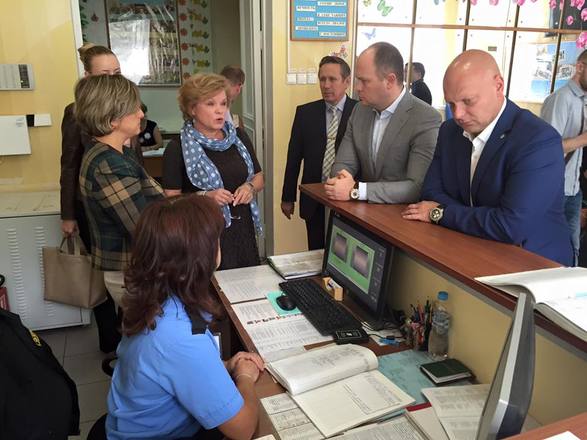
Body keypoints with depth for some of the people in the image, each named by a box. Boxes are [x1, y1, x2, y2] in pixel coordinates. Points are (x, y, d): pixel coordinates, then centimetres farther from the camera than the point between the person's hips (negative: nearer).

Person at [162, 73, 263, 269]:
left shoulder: (239, 137, 6)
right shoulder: (177, 149, -8)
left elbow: (258, 176, 15)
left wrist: (250, 187, -5)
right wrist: (204, 197, -22)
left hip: (243, 231, 5)